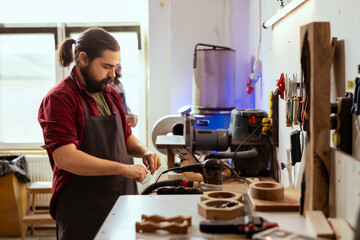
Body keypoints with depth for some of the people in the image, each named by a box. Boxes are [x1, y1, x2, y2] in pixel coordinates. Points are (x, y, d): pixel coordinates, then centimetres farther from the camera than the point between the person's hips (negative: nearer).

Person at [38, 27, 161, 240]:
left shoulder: (111, 95, 12)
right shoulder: (59, 98, -12)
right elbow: (65, 157, -23)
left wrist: (144, 151, 2)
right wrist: (123, 169, -22)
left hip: (122, 202, 7)